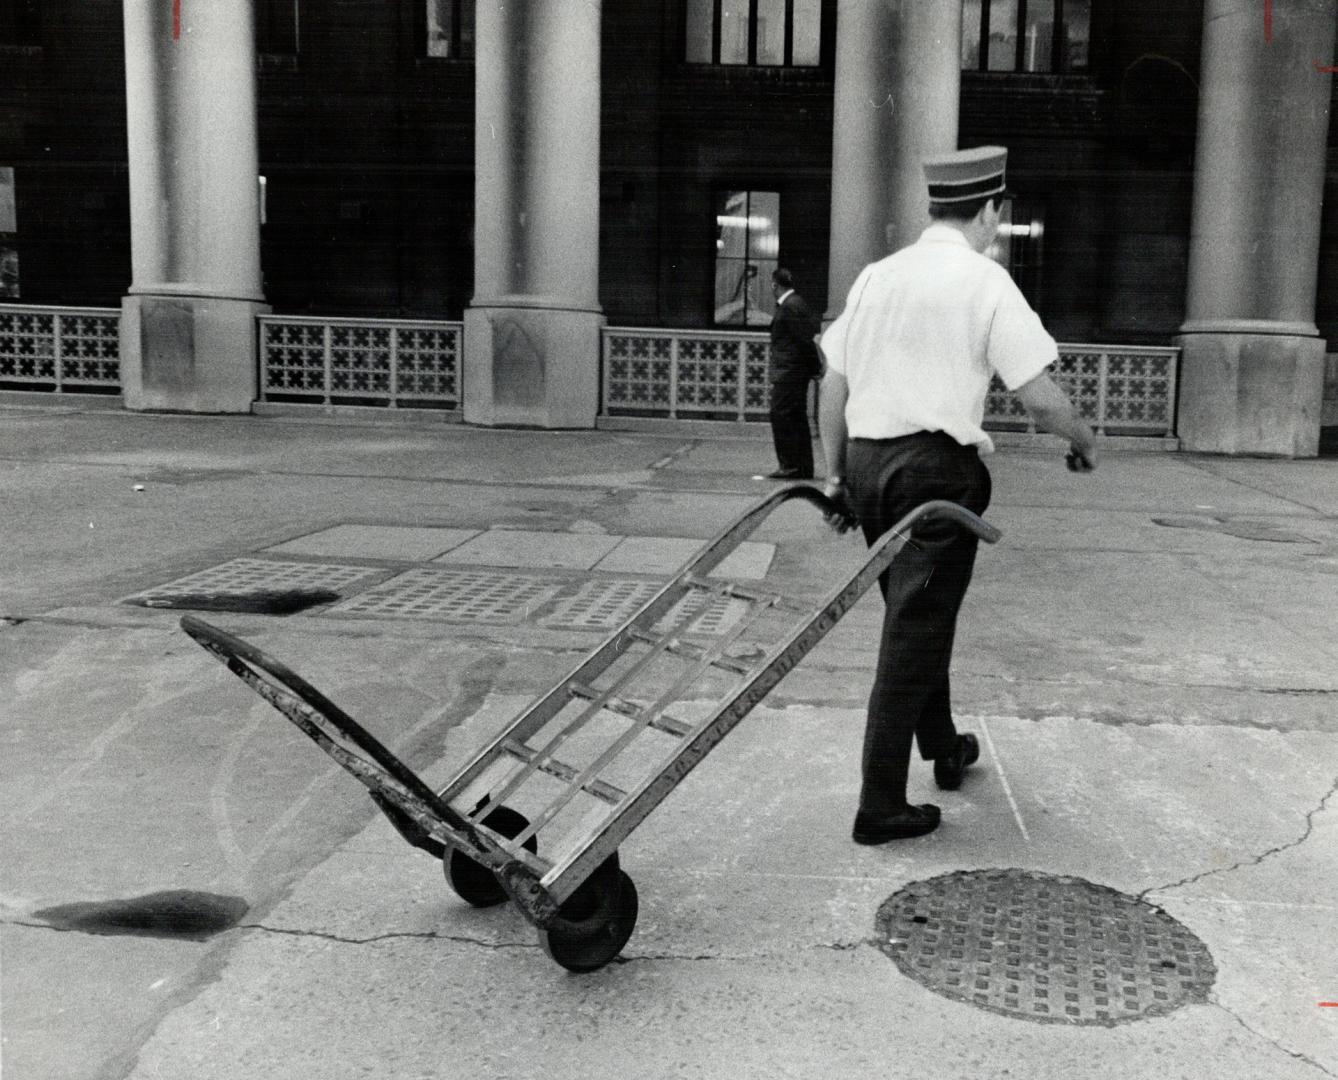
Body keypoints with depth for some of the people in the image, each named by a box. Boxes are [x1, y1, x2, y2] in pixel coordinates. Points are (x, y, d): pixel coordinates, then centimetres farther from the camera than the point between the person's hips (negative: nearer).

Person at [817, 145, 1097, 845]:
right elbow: (1040, 398, -10)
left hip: (867, 459, 6)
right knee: (916, 630, 0)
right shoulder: (985, 281, -7)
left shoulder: (876, 275, 10)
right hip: (938, 467, -6)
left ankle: (944, 749, 40)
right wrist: (1084, 443, 8)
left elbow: (831, 386, 12)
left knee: (912, 618, 21)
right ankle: (880, 806, 4)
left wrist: (835, 474, 19)